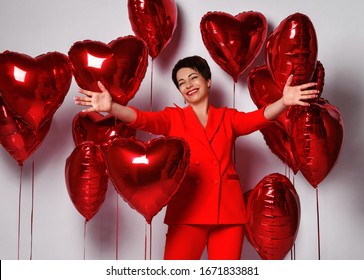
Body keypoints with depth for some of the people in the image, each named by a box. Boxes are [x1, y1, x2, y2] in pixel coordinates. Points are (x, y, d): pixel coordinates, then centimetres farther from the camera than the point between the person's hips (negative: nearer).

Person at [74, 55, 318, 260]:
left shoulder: (228, 117, 13)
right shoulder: (173, 117, 10)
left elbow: (257, 118, -4)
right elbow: (143, 119, -7)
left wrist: (283, 102, -25)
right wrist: (111, 107, -27)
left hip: (228, 210, 2)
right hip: (188, 210, -1)